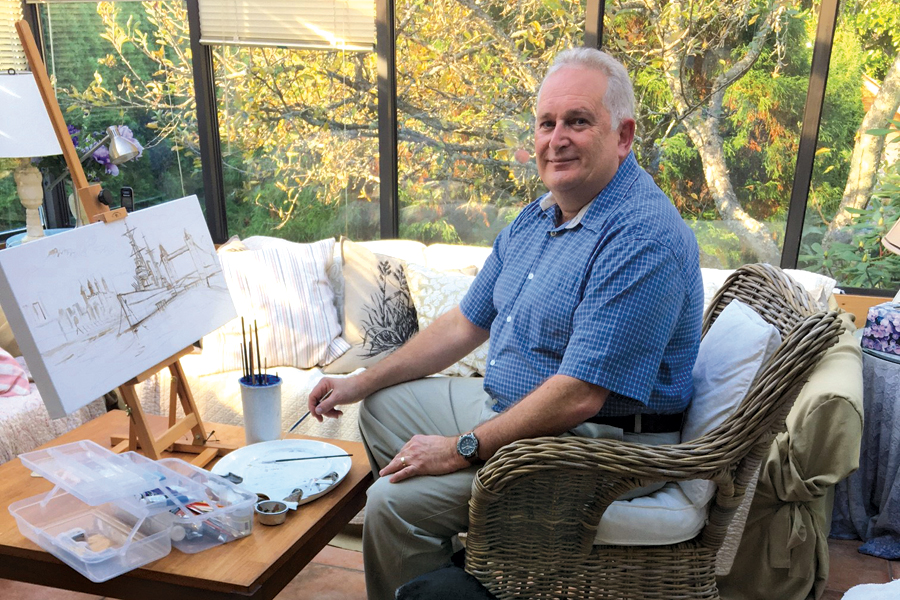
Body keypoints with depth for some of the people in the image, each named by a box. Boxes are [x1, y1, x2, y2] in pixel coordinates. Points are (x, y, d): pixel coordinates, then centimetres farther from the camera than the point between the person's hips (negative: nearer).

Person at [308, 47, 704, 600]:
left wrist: (464, 449, -20)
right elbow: (468, 324, 12)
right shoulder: (541, 215, 6)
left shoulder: (643, 239, -26)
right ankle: (444, 554, 32)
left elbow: (577, 397, -30)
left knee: (395, 501, -18)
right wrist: (359, 383, 11)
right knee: (382, 406, 18)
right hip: (510, 406, 10)